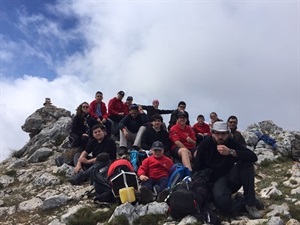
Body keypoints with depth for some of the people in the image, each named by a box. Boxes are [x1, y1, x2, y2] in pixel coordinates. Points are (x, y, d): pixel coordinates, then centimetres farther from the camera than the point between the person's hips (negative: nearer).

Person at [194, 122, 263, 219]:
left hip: (231, 178, 3)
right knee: (222, 201, -36)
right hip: (217, 181, -3)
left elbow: (253, 157, -21)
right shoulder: (205, 145, -10)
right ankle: (249, 201, -8)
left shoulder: (231, 143, -6)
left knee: (246, 162, -25)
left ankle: (250, 203, -20)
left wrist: (230, 152, -33)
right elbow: (197, 169, -6)